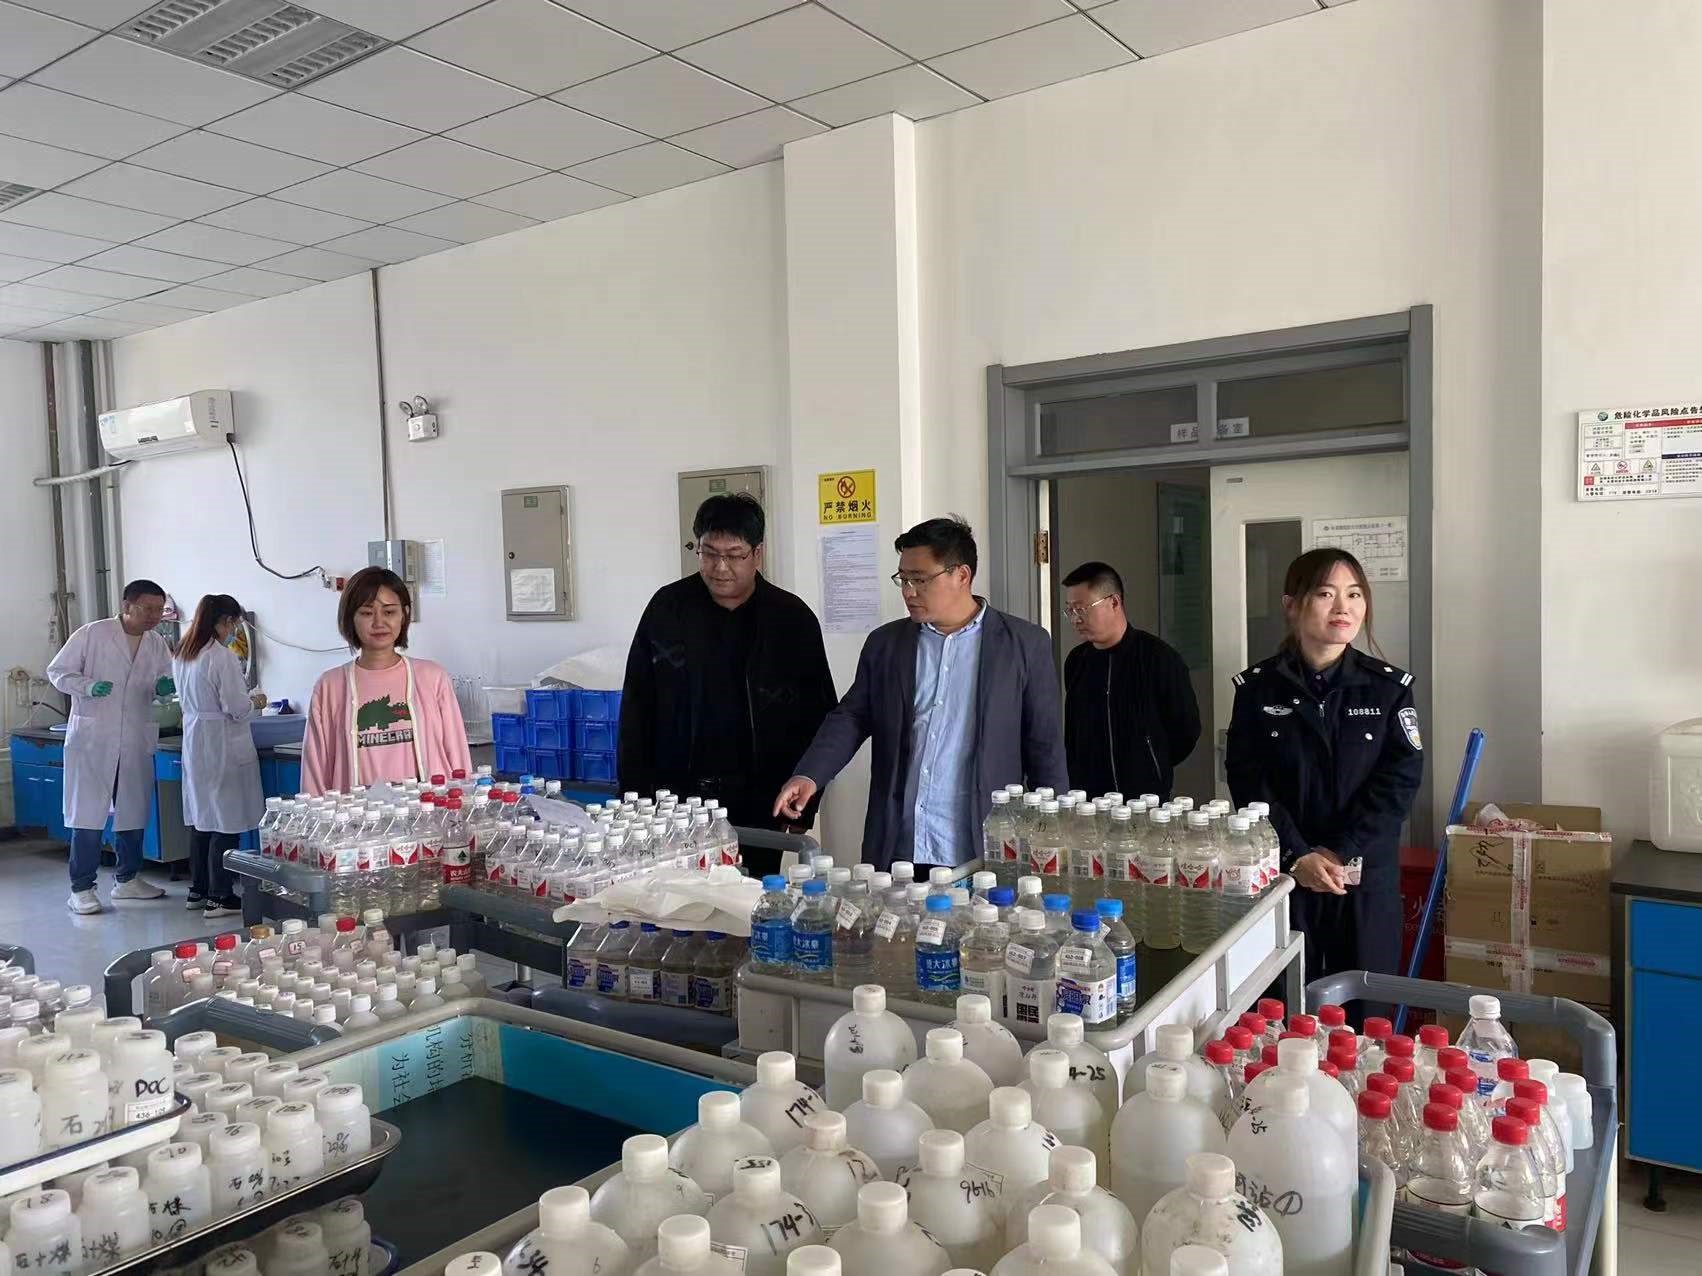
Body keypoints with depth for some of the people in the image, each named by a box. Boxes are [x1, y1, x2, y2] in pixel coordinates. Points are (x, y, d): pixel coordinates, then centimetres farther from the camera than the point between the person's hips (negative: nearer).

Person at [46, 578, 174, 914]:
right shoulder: (93, 634, -8)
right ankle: (81, 889, 7)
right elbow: (57, 671, -3)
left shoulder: (158, 644, 6)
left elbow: (166, 682, 18)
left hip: (135, 743, 5)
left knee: (133, 812, 13)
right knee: (88, 814, -2)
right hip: (93, 739, -5)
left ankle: (128, 879, 27)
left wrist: (164, 687, -5)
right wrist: (88, 687, -20)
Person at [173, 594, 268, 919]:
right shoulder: (222, 657, -18)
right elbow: (237, 708, -18)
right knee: (226, 821, -2)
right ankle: (219, 898, 1)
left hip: (194, 741, 9)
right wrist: (255, 701, 3)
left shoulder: (182, 655, 8)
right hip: (222, 745, -9)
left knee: (201, 817, 16)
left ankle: (198, 891, 23)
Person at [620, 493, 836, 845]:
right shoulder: (667, 608, 2)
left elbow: (817, 719, 3)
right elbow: (636, 707, 7)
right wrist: (635, 796, 2)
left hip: (759, 810, -1)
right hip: (674, 803, 1)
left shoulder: (792, 619, -2)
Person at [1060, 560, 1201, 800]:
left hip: (1147, 796, -4)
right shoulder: (1076, 661, 7)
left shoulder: (1158, 657, -7)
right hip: (1086, 797, 4)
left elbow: (1186, 729, -1)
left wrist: (1151, 769, 7)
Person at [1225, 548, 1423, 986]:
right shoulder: (1257, 687, -2)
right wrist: (1298, 856, -15)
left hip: (1367, 875, 1)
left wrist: (1340, 853, -15)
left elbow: (1400, 778, -7)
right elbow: (1248, 781, -6)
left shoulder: (1389, 686, -1)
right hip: (1282, 872, 0)